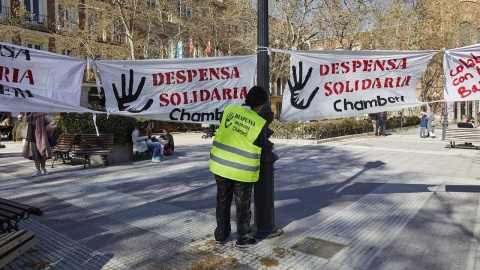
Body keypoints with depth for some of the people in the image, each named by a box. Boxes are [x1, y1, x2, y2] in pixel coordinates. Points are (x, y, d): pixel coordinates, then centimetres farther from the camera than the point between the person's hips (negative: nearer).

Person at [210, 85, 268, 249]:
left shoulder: (229, 110, -5)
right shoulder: (260, 123, -14)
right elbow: (261, 146, 1)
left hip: (221, 166, 4)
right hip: (243, 171, -3)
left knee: (223, 202, 19)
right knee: (243, 205, 13)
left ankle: (221, 236, 31)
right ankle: (242, 240, 25)